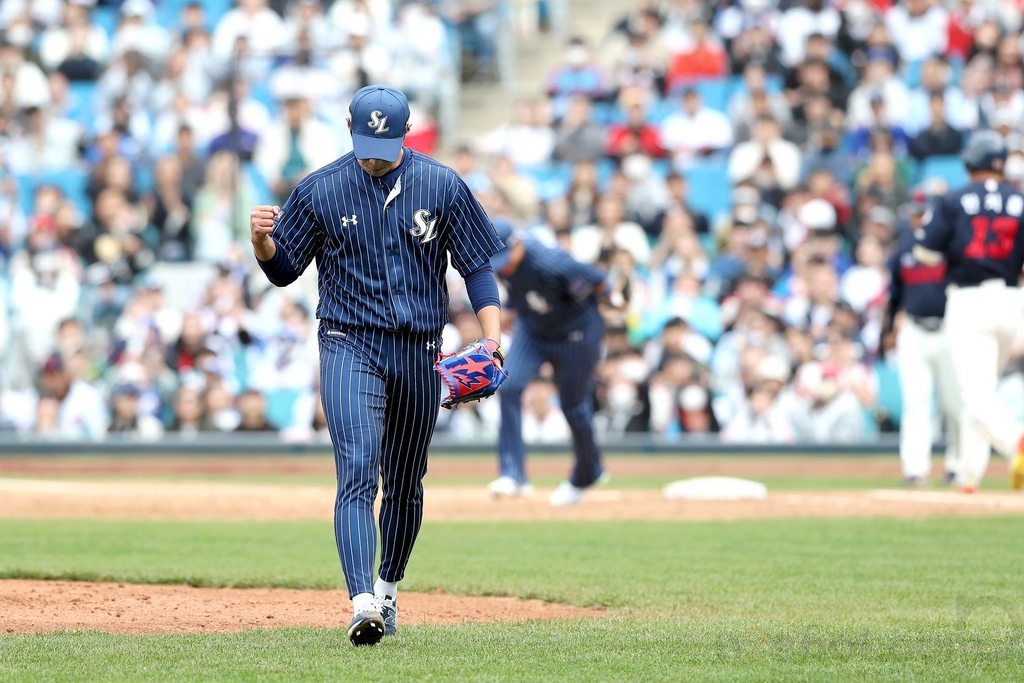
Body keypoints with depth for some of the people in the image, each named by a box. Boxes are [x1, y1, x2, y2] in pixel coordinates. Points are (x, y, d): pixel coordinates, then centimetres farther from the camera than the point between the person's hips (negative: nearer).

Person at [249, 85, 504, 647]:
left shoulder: (442, 187, 1)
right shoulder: (320, 191, 0)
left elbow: (476, 264, 5)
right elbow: (283, 270, 6)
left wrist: (492, 332, -10)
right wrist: (263, 240, -17)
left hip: (420, 352, 2)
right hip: (349, 347, -2)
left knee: (405, 484, 13)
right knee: (358, 473, -18)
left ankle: (389, 588, 34)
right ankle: (362, 603, -30)